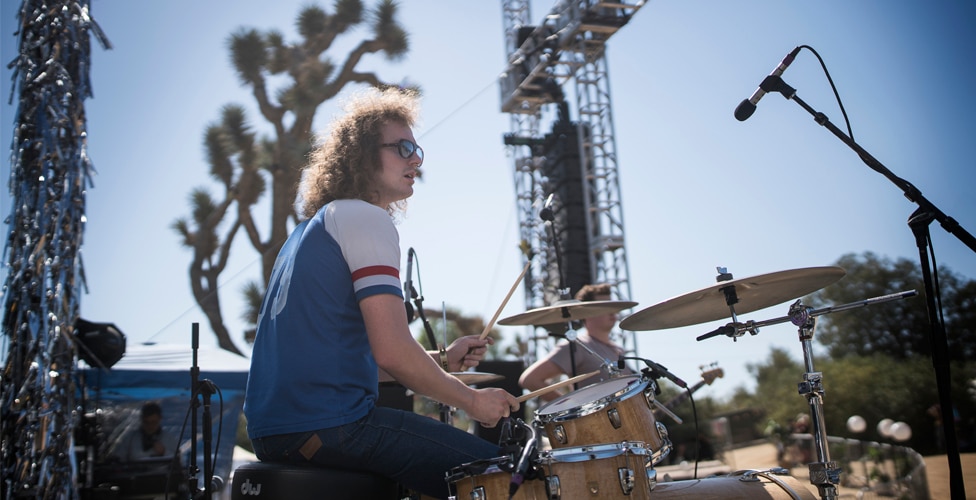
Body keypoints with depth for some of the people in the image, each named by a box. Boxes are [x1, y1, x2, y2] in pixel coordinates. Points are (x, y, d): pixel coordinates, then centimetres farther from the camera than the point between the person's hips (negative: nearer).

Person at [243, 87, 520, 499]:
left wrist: (441, 361, 15)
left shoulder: (312, 226, 21)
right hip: (326, 423, -10)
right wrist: (472, 400, -5)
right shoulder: (364, 217, -8)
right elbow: (391, 351, -20)